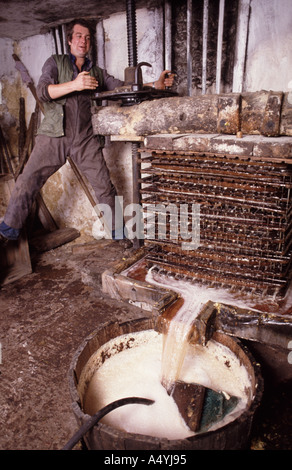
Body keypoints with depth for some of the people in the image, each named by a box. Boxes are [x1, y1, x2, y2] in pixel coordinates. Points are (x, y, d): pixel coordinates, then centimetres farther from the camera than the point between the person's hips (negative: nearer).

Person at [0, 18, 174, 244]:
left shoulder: (97, 73, 19)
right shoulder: (56, 62, 11)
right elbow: (42, 91, -5)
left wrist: (157, 84, 1)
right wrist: (74, 85, -20)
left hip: (86, 139, 2)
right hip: (54, 135, -1)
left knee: (105, 185, -3)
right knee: (27, 181, -4)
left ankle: (117, 230, 12)